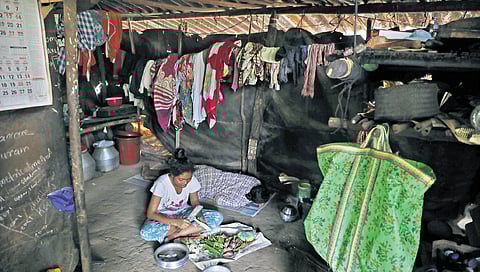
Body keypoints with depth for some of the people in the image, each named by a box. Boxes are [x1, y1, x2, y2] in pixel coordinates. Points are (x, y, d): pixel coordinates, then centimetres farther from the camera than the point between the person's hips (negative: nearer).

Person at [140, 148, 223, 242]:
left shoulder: (192, 180, -19)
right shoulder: (162, 183, -29)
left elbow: (195, 202, 0)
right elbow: (150, 214, -27)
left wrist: (199, 215, -22)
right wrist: (176, 222, -39)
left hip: (182, 212, 3)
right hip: (164, 216, -2)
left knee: (217, 217, -19)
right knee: (146, 232, -36)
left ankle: (175, 235, -20)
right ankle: (191, 230, -19)